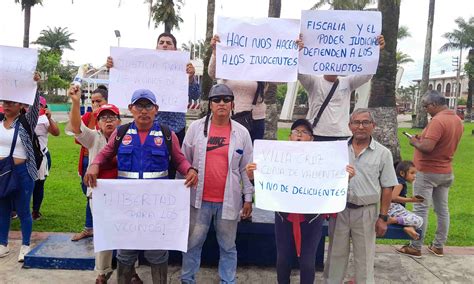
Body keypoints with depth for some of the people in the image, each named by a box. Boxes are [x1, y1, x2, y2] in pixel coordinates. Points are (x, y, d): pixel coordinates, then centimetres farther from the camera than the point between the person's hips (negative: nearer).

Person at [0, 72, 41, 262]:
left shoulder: (26, 122, -5)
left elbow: (35, 106, -16)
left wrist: (34, 85, -28)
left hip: (21, 173, -4)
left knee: (23, 210, 5)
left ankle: (25, 246, 18)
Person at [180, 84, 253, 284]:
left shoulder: (242, 132, 0)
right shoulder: (196, 127, -1)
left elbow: (246, 167, 4)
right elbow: (184, 161, 4)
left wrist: (248, 197, 4)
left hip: (229, 200, 0)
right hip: (199, 198, 0)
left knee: (228, 245, 12)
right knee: (193, 243, 12)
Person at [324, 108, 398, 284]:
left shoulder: (383, 153, -4)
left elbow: (387, 188, -2)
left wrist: (383, 217, -4)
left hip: (366, 212, -2)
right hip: (339, 209, 2)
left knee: (364, 257, 11)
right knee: (336, 253, 14)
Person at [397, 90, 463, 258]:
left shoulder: (438, 121, -21)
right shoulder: (458, 120, 9)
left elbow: (427, 147, -29)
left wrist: (415, 142, -9)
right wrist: (422, 139, 10)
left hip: (428, 172, -9)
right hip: (446, 172, 9)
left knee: (421, 210, -1)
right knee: (442, 209, 13)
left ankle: (415, 248, 6)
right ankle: (438, 246, 24)